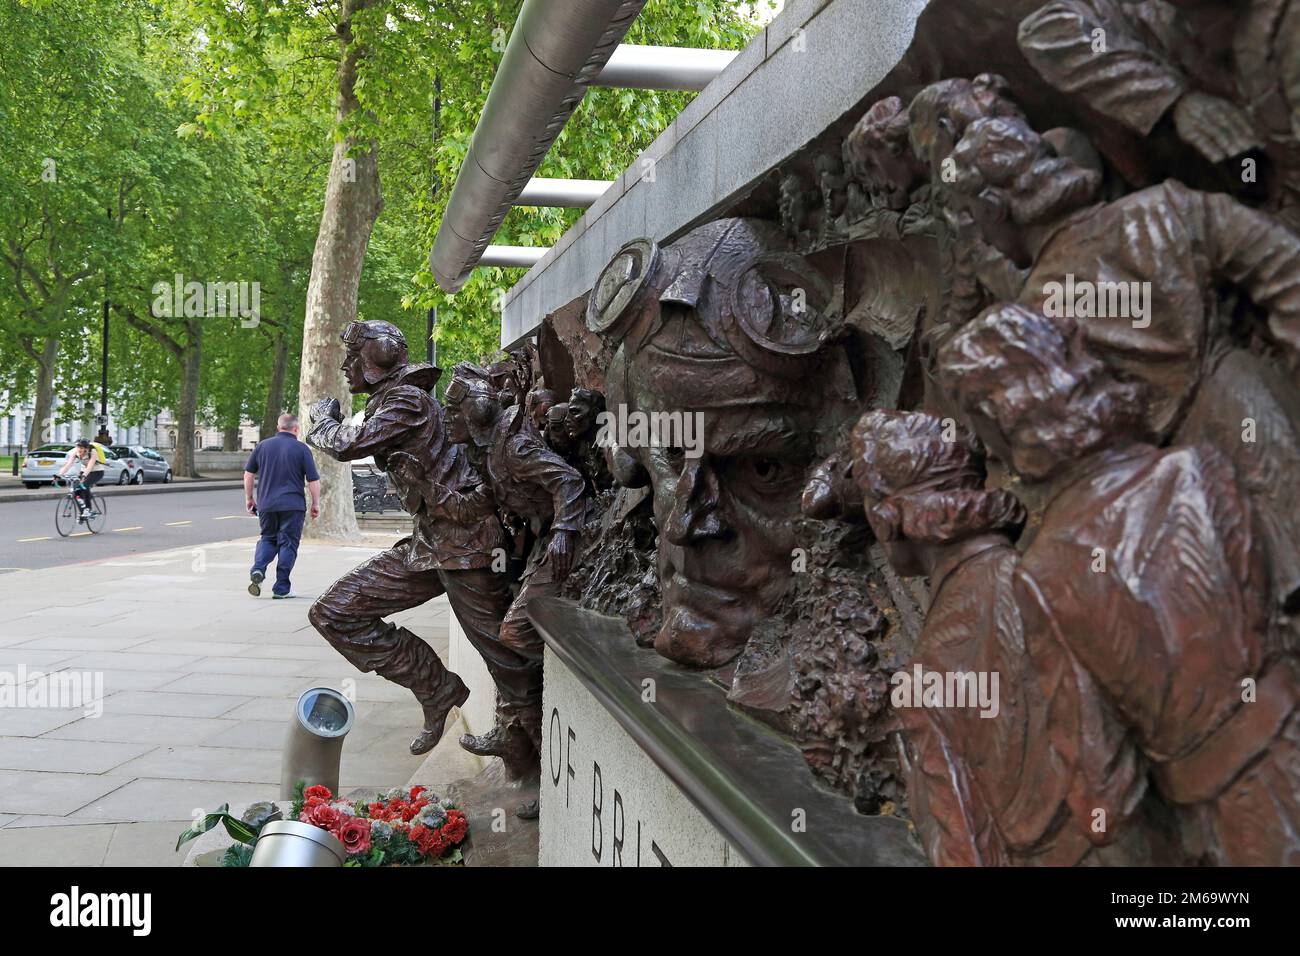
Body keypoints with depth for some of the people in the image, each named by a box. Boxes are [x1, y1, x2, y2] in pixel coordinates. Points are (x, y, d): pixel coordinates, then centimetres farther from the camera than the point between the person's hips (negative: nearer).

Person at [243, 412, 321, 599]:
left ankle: (258, 570, -6)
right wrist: (316, 503, 6)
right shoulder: (301, 449, -3)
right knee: (288, 544, 4)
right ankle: (281, 588, 3)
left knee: (267, 539, 19)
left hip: (266, 504, 3)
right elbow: (313, 480, -4)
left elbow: (248, 473, 10)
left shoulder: (262, 446, 6)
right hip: (292, 505, -3)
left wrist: (248, 498, 19)